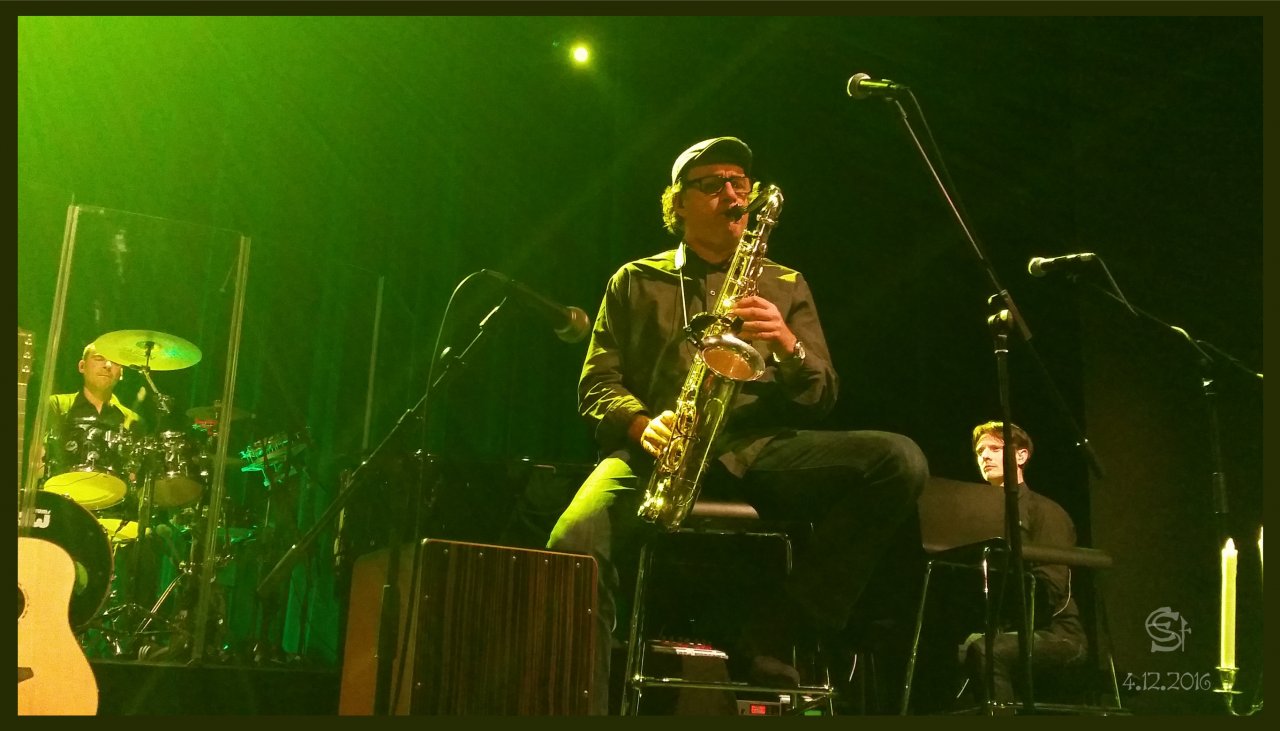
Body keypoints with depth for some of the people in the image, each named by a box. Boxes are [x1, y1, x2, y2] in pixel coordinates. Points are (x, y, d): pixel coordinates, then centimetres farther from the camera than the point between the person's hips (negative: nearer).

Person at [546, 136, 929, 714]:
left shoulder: (787, 286, 22)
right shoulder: (636, 281, 20)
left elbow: (821, 397, 15)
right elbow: (596, 383, 12)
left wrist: (788, 346, -8)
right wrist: (641, 423, -11)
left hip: (759, 449, 2)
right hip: (660, 450, -1)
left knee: (900, 461, -26)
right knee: (574, 546, -35)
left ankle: (775, 634, -23)